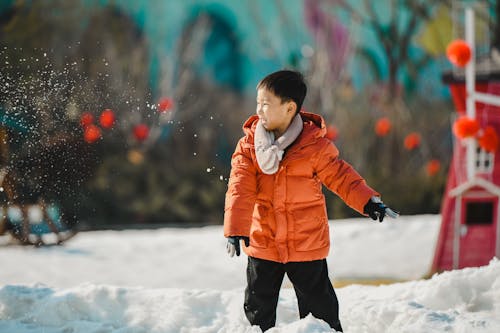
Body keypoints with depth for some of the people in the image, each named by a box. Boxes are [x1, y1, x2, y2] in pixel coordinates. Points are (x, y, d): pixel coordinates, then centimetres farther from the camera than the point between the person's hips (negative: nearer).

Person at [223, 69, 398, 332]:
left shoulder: (315, 145, -10)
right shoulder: (248, 145, -5)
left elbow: (339, 175, -2)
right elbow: (240, 189, -13)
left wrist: (368, 202, -15)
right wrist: (235, 229, -23)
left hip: (307, 244, -2)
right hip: (263, 244, 2)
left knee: (318, 308, 8)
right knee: (258, 307, 11)